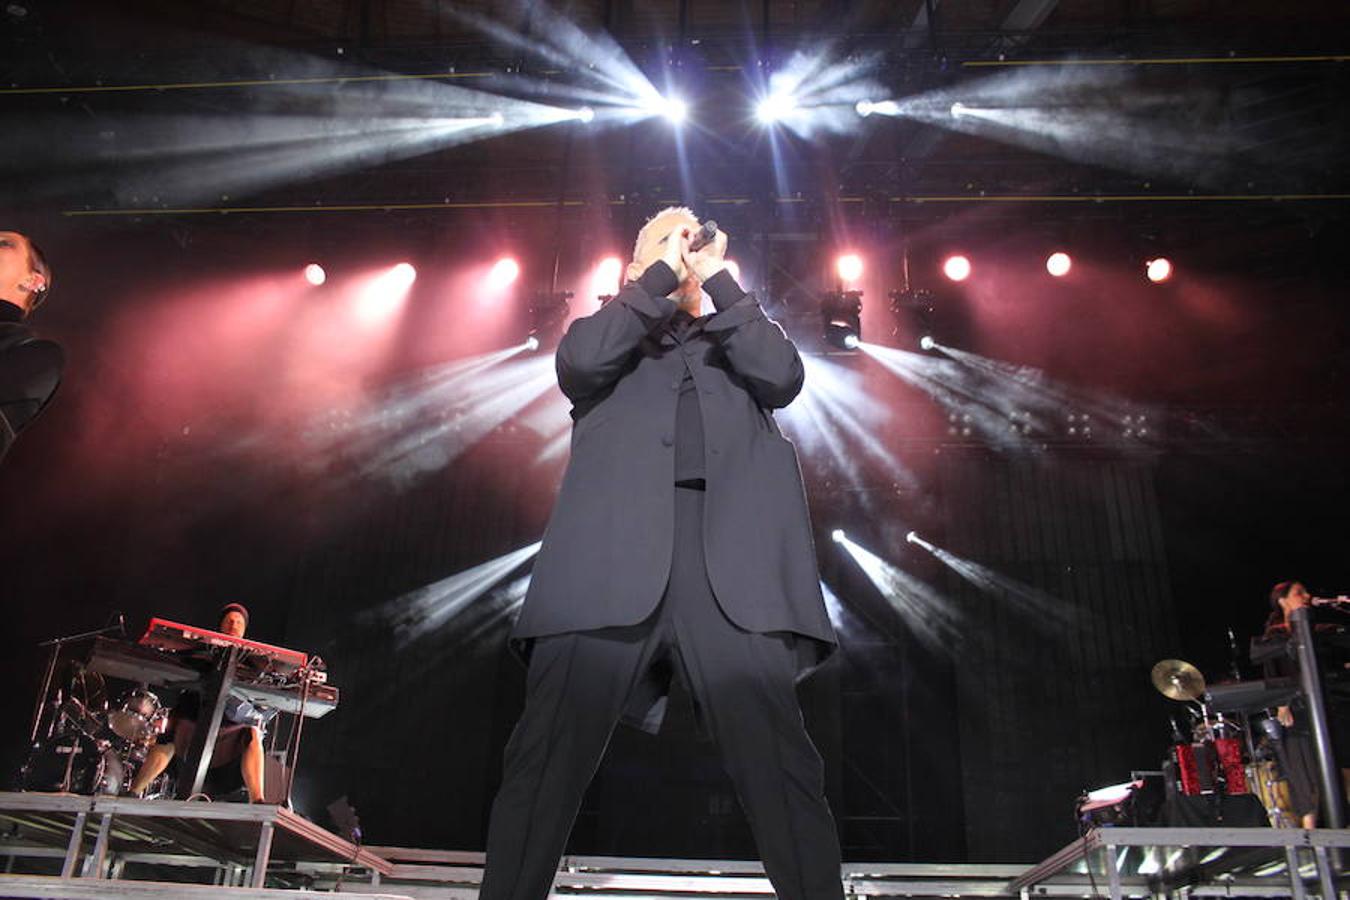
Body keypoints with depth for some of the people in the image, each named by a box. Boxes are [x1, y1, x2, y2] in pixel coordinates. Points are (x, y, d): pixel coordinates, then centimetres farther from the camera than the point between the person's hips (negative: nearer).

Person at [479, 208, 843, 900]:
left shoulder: (734, 343, 31)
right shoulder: (614, 334, 28)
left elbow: (783, 377, 9)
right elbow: (579, 361, 4)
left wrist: (718, 280, 12)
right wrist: (660, 274, 9)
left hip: (730, 560, 1)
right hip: (612, 552, 0)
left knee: (776, 758, -9)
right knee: (549, 755, -7)